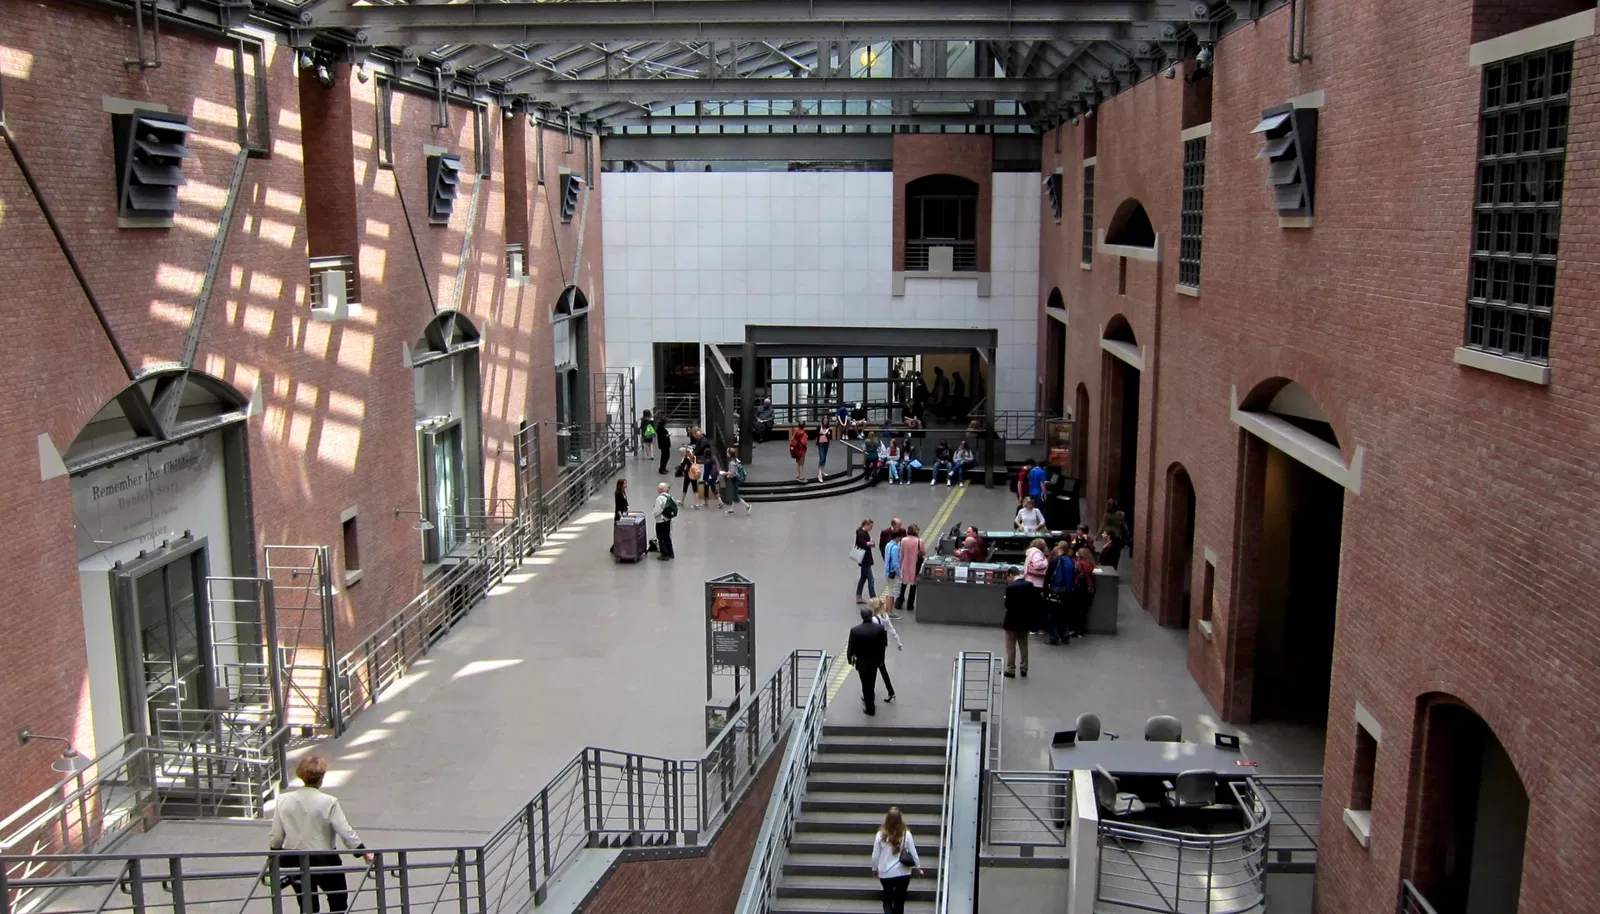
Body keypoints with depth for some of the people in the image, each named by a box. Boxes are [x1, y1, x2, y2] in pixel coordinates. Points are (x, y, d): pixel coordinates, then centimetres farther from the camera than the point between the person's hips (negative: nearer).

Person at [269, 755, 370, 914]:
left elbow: (275, 837, 0)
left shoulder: (283, 801, -6)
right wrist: (364, 852, -4)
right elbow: (346, 833, -15)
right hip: (324, 860, -4)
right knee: (339, 899, 20)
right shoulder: (329, 802, -17)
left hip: (294, 862, 4)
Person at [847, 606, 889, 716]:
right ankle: (869, 698, 51)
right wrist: (881, 659, 10)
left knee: (866, 684, 14)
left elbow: (851, 647, -15)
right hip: (875, 660, 3)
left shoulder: (855, 630, -26)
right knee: (871, 682, 27)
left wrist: (850, 659, 5)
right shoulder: (880, 628, -20)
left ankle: (870, 708, 27)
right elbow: (884, 645, -7)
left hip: (862, 661, -3)